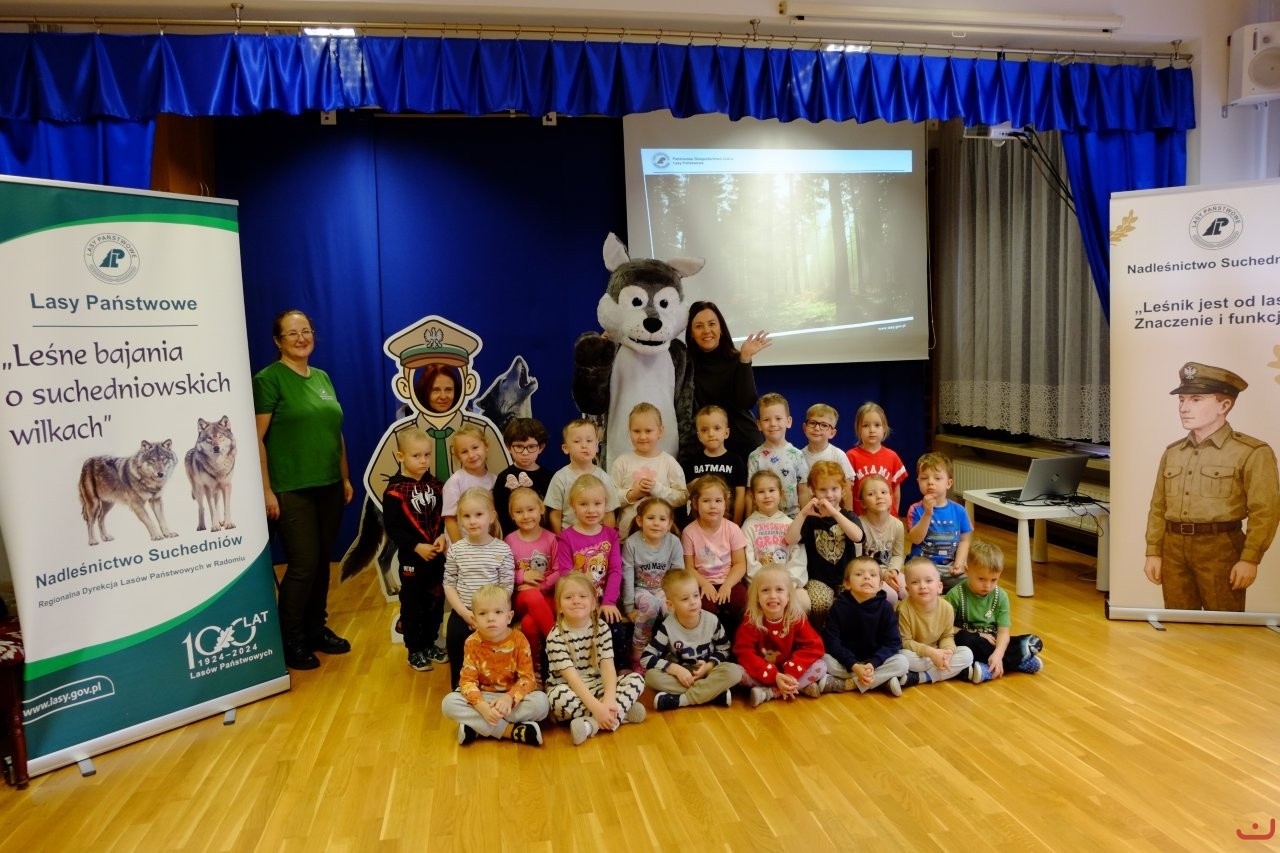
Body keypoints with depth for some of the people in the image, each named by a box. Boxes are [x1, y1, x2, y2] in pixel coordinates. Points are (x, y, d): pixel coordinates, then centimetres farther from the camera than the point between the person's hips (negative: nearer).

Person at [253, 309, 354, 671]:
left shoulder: (323, 377, 12)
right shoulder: (268, 379, -8)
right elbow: (257, 438, -11)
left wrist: (345, 478, 14)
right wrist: (266, 490, -15)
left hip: (329, 487, 6)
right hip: (292, 490, -6)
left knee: (322, 563, 12)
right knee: (302, 565, -3)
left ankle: (317, 630, 27)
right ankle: (290, 641, 13)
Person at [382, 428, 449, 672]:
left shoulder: (434, 484, 3)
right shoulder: (395, 490, -13)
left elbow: (444, 516, 6)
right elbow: (392, 528, -15)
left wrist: (443, 536, -12)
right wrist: (418, 546, -20)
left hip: (436, 555, 5)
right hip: (411, 557, -5)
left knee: (436, 601, 14)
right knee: (412, 604, 7)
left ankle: (429, 644, 30)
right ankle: (414, 650, 21)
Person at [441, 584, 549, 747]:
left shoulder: (519, 640, -12)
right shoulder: (472, 643, -10)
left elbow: (527, 678, -14)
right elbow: (468, 680, -13)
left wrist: (509, 698, -34)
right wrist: (482, 707, -31)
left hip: (512, 696, -1)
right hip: (482, 697, 1)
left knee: (541, 702, -30)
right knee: (448, 703, -26)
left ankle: (477, 726, -24)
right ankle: (512, 731, -28)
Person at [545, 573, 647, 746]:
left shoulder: (601, 628, -3)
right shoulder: (556, 636, -15)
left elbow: (608, 667, -12)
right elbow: (571, 676, -22)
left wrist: (609, 699, -30)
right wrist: (596, 707, -33)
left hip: (596, 686, 4)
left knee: (636, 679, -15)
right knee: (559, 697, -37)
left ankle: (593, 724, -29)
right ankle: (621, 713, -23)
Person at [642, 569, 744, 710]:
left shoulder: (712, 621, -11)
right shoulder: (667, 627, -16)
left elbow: (724, 650, 2)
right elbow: (647, 657, -16)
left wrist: (709, 666, -18)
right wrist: (676, 669, -26)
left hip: (707, 670, 1)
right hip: (680, 673, 0)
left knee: (734, 671, -29)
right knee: (651, 676, -30)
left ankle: (678, 700, -29)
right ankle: (714, 693, -29)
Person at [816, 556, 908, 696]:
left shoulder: (885, 607, -9)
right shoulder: (839, 606, -11)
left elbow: (893, 642, -12)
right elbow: (831, 641, -15)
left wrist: (872, 664, -27)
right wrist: (854, 666, -27)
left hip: (876, 661, 1)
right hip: (846, 662, -1)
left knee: (901, 662, -23)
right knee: (825, 660, -28)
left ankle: (841, 684, -25)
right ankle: (882, 680, -24)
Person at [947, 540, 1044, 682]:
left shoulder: (1000, 596, 0)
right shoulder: (956, 595, -11)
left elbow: (1004, 632, -7)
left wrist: (998, 654, -26)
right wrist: (978, 636, -17)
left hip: (993, 644, 4)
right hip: (970, 644, -4)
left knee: (1035, 642, -12)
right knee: (963, 638, -37)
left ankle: (988, 670, -29)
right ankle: (1019, 661, -25)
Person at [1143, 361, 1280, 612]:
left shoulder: (1252, 452, -5)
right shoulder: (1172, 452, 11)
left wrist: (1249, 559, -14)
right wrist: (1153, 552, 9)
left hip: (1220, 548, -5)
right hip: (1173, 547, 5)